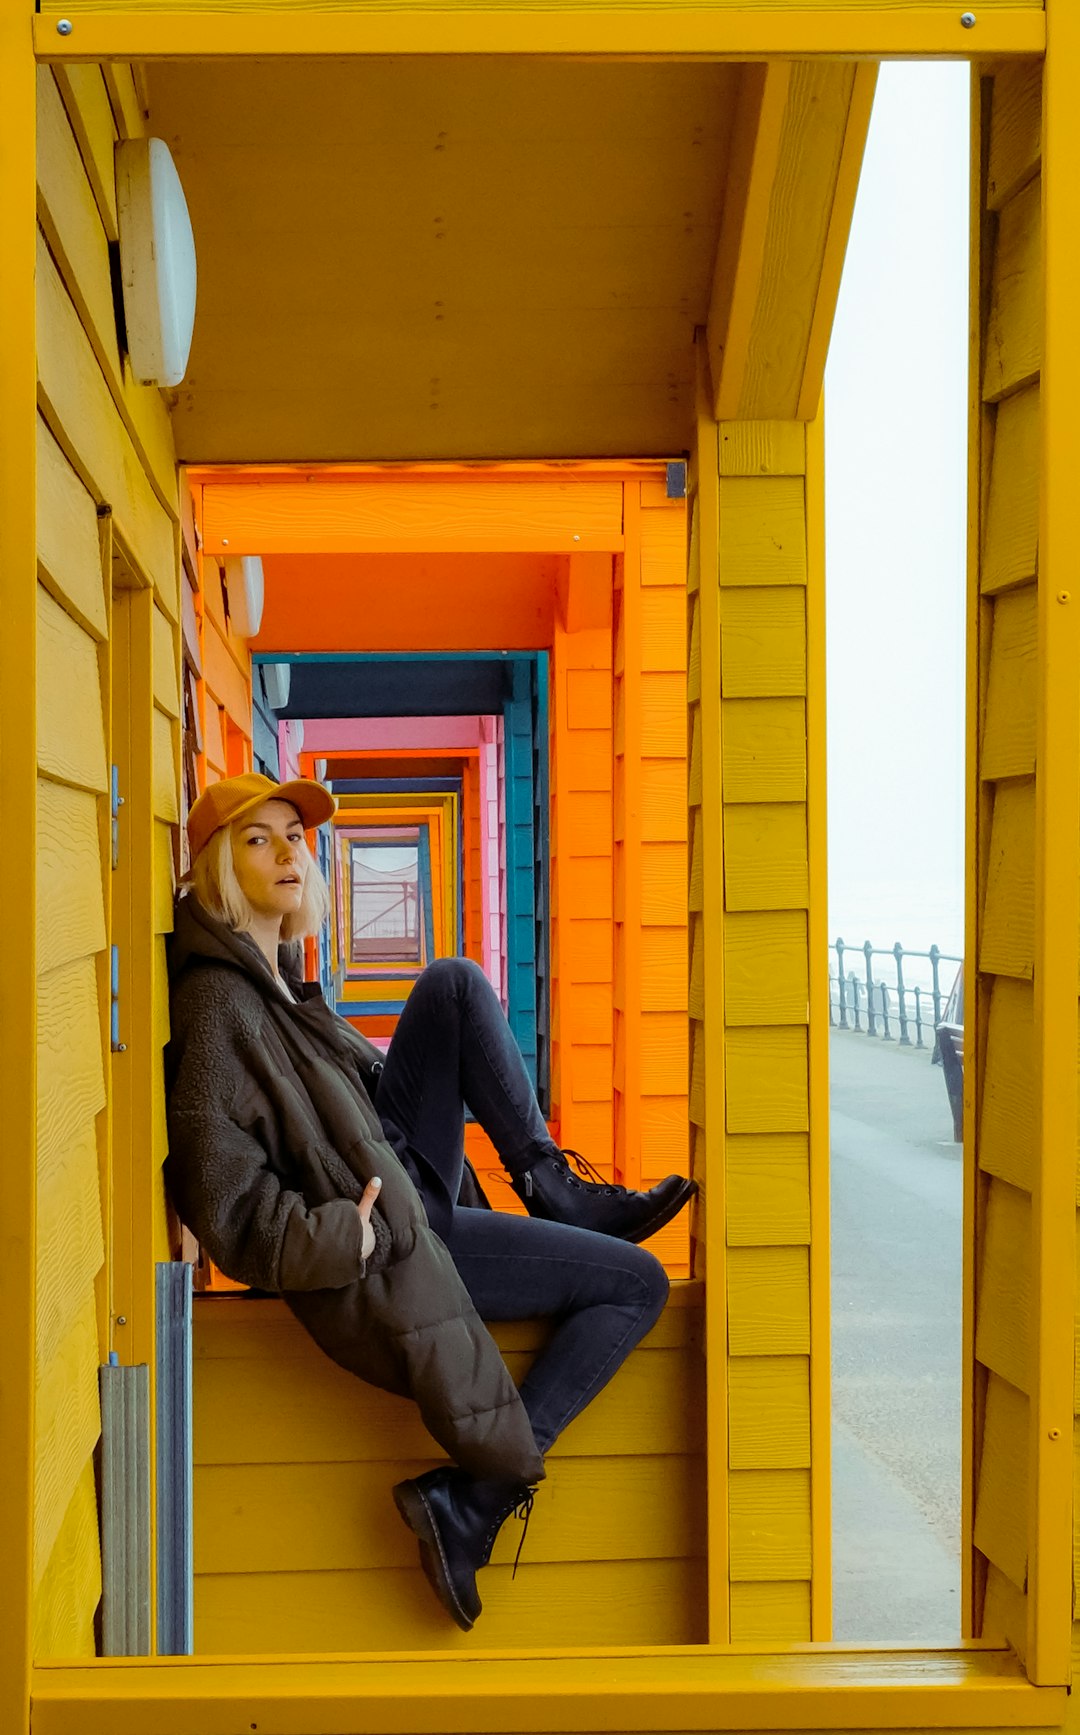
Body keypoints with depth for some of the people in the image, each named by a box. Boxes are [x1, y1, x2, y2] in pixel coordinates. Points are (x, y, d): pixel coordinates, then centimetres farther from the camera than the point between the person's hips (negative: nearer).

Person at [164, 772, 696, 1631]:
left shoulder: (271, 963, 6)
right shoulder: (218, 1002, -24)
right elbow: (222, 1195, -27)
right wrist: (342, 1237, -31)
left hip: (402, 1169, 9)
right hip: (387, 1229, -9)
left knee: (456, 984, 2)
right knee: (638, 1283, -5)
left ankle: (558, 1191, 5)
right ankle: (466, 1502, -7)